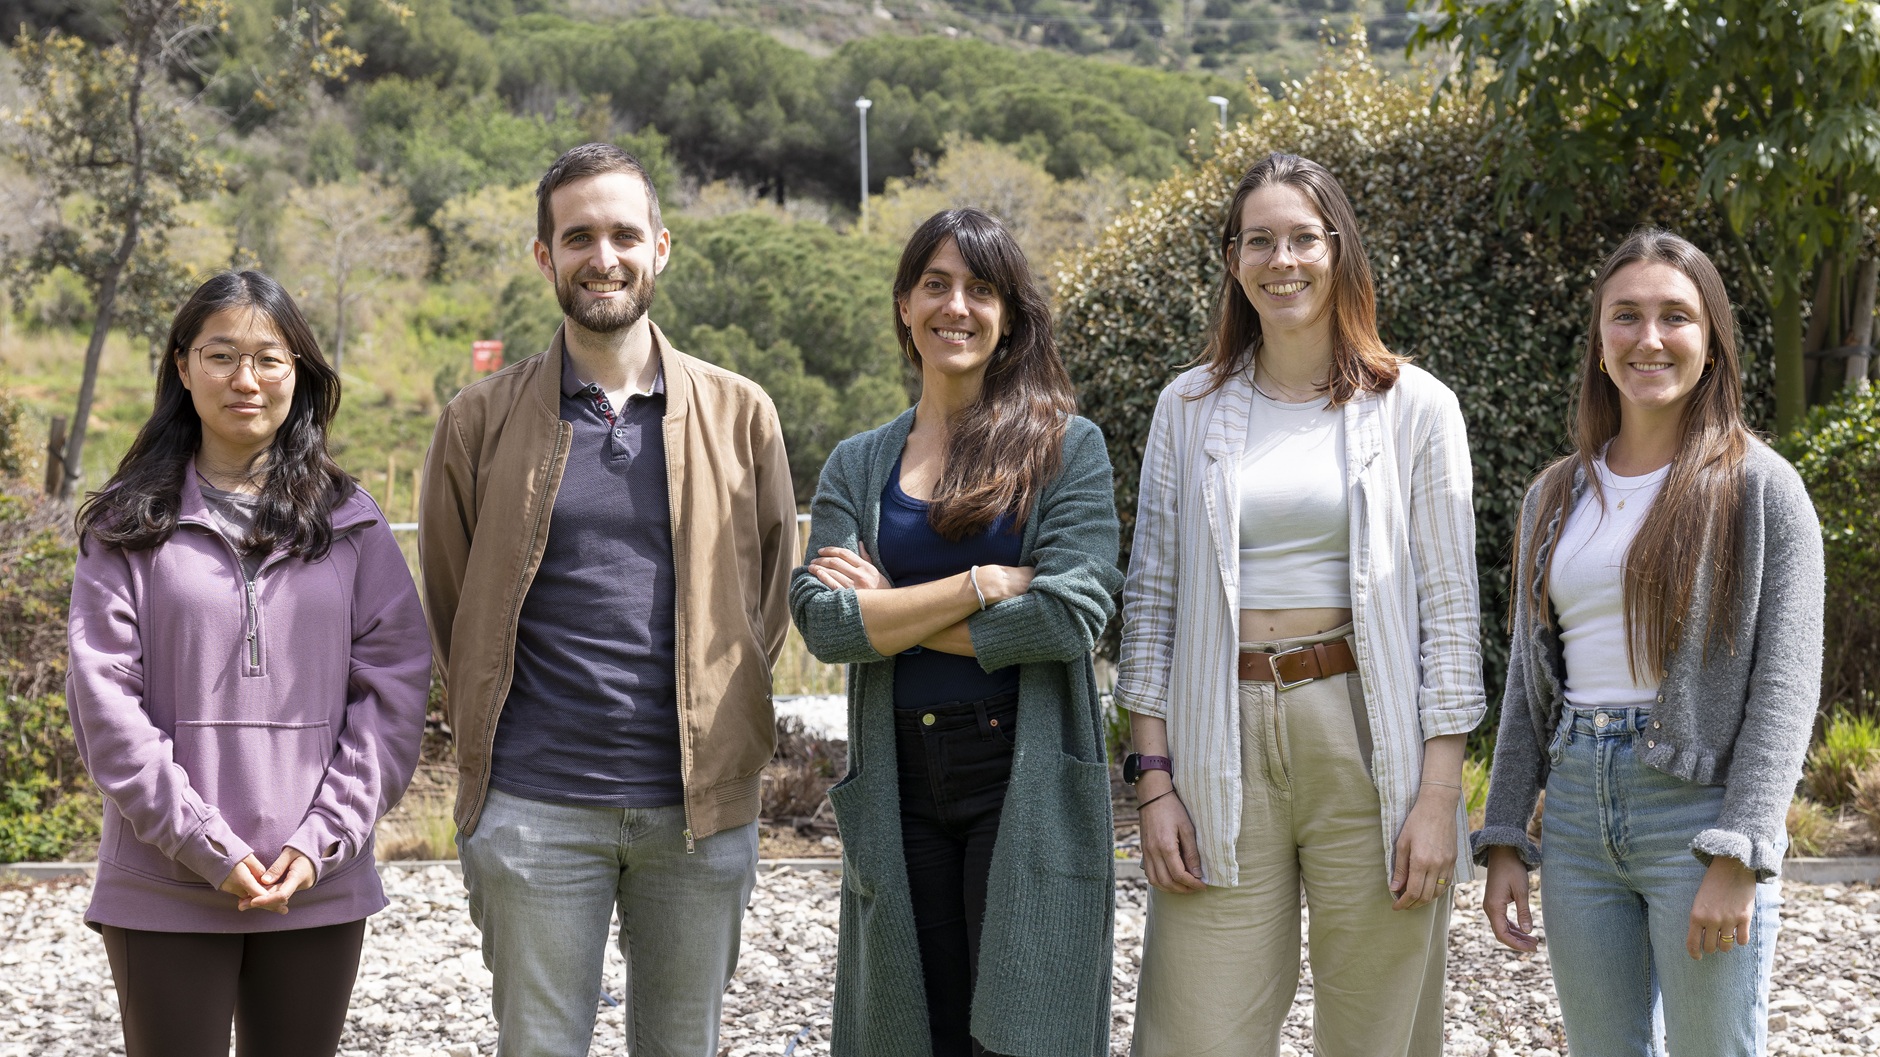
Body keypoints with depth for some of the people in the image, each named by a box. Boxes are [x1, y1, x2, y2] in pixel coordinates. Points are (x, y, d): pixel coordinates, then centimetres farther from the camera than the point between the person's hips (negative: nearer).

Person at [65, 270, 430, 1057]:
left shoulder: (351, 522, 7)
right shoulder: (128, 526, 3)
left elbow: (394, 689, 1)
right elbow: (106, 703, -4)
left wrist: (324, 839, -9)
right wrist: (206, 846, -12)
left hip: (318, 886, 2)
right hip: (163, 892, -1)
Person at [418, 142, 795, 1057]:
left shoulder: (739, 415, 5)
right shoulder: (481, 422, 3)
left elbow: (772, 585, 13)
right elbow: (449, 603, 11)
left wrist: (721, 716, 7)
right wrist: (493, 735, 7)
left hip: (702, 803, 1)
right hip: (533, 803, -1)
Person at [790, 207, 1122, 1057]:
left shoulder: (1068, 447, 1)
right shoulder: (857, 466, 10)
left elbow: (1071, 614, -12)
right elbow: (823, 622, -5)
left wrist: (893, 612, -6)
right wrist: (984, 584, -13)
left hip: (1026, 785, -3)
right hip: (898, 785, 3)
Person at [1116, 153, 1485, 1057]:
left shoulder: (1414, 408, 3)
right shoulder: (1189, 407, 9)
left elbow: (1449, 607, 0)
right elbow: (1152, 597, 8)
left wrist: (1438, 796, -6)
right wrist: (1153, 778, 0)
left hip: (1368, 736, -1)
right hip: (1224, 740, 2)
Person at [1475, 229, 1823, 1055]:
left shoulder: (1760, 488, -3)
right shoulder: (1556, 496, 13)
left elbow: (1785, 683, -9)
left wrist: (1738, 857, -17)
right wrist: (1504, 842, 9)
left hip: (1700, 803, -5)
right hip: (1576, 810, 5)